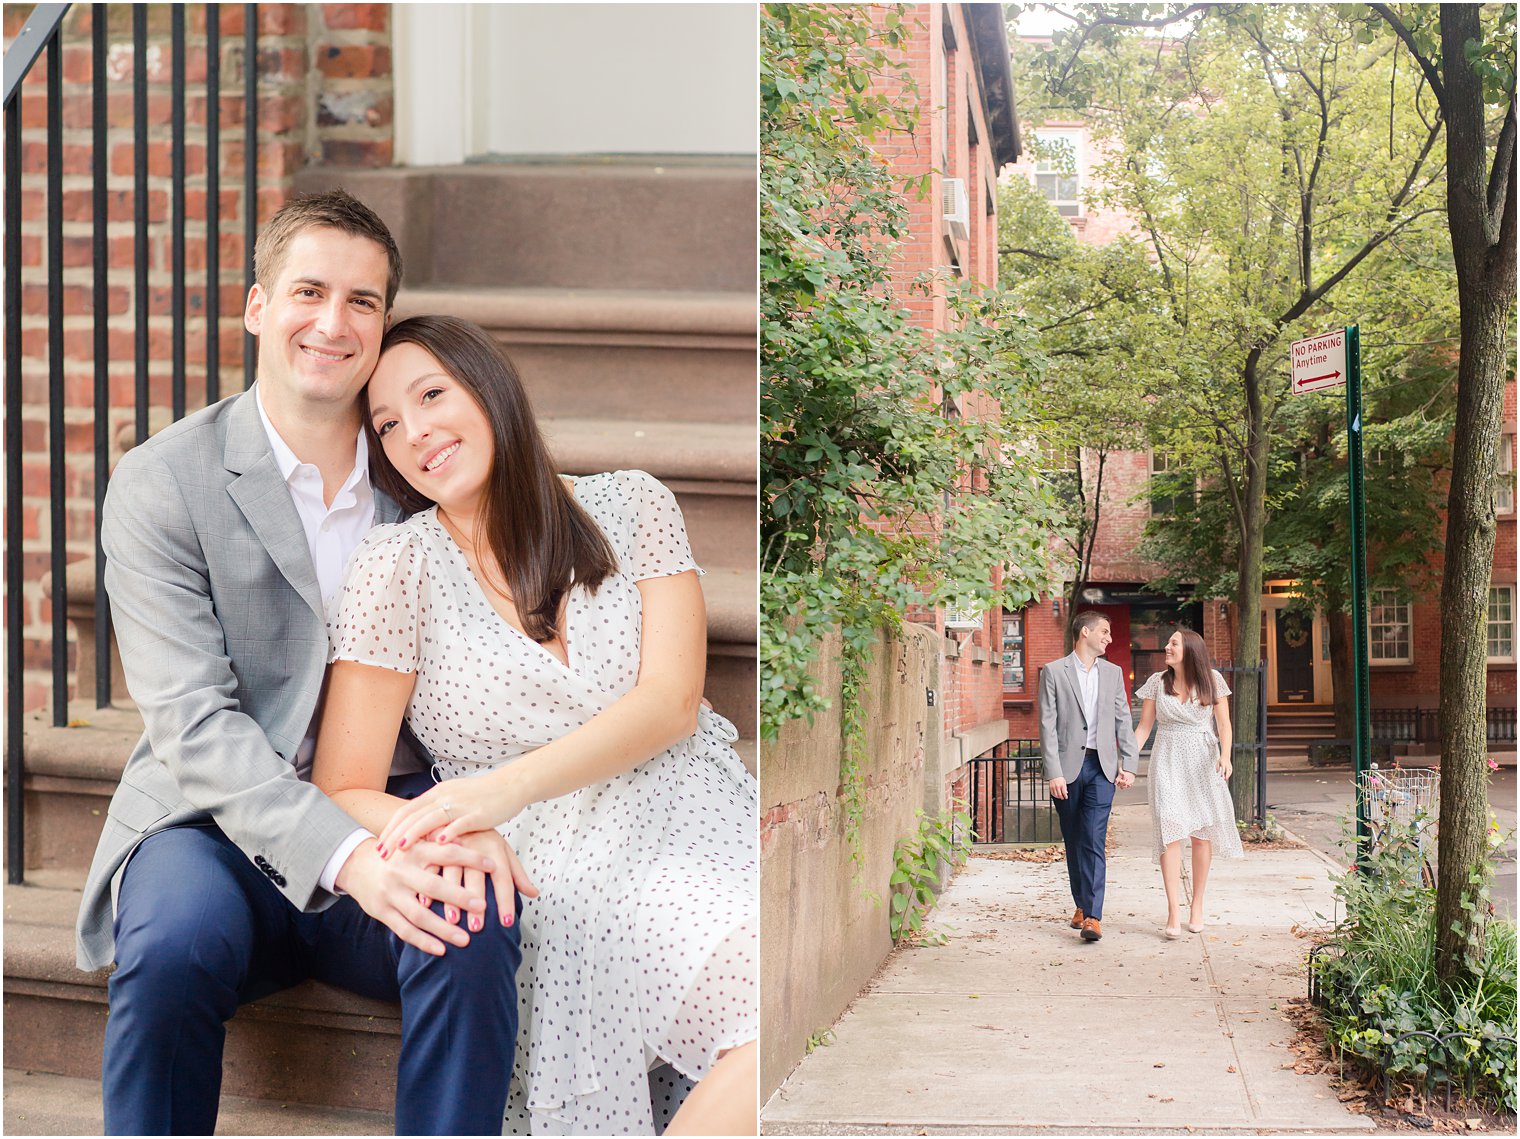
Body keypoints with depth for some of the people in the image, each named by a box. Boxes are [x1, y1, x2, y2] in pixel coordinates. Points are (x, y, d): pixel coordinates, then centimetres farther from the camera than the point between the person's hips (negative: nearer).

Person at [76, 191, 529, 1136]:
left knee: (475, 930, -28)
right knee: (178, 940, -33)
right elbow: (194, 725, -13)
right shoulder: (162, 484, -4)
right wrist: (344, 854, -28)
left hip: (391, 822, 2)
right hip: (216, 823, -2)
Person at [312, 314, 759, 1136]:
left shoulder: (629, 506, 9)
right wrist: (444, 840, -23)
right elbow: (344, 793, 0)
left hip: (695, 821, 3)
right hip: (556, 870, -3)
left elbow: (671, 702, -3)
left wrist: (505, 787, -19)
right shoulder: (396, 566, 3)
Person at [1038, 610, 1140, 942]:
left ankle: (1092, 917, -14)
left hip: (1102, 767, 1)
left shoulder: (1113, 673, 12)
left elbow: (1123, 722, 12)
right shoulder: (1054, 672, 0)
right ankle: (1081, 905, 25)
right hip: (1068, 767, -1)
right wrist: (1054, 773, -11)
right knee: (1074, 842, 9)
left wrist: (1129, 764, 3)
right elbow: (1048, 726, -5)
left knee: (1094, 842, -10)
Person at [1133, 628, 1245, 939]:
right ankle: (1174, 914, -16)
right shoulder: (1157, 682, 4)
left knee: (1202, 832, 3)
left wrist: (1225, 755, -17)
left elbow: (1223, 724, 0)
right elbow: (1144, 727, 7)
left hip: (1203, 762, 0)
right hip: (1168, 762, 0)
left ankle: (1197, 905, 19)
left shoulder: (1212, 680, 1)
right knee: (1170, 831, -12)